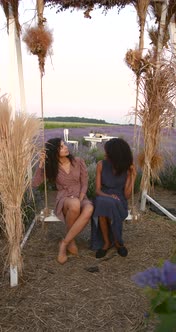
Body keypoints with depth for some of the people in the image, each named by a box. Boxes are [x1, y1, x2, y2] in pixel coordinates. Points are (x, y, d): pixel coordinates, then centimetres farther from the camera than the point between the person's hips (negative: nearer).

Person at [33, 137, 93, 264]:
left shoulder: (78, 162, 1)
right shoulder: (50, 167, 0)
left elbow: (85, 183, 1)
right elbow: (35, 184, -9)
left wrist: (80, 199, -15)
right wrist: (41, 164, -16)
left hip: (81, 197, 2)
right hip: (64, 199, -1)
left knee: (89, 209, -37)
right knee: (74, 205, -41)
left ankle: (64, 243, -21)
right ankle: (71, 240, -13)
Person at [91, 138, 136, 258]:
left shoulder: (128, 168, -6)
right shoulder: (101, 165, -4)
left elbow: (127, 195, -9)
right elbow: (98, 190, -7)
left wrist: (133, 177, -17)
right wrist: (108, 196, -27)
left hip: (119, 201, -1)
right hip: (103, 198, 1)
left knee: (111, 206, -36)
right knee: (103, 203, -36)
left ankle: (116, 241, -10)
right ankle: (107, 242, -16)